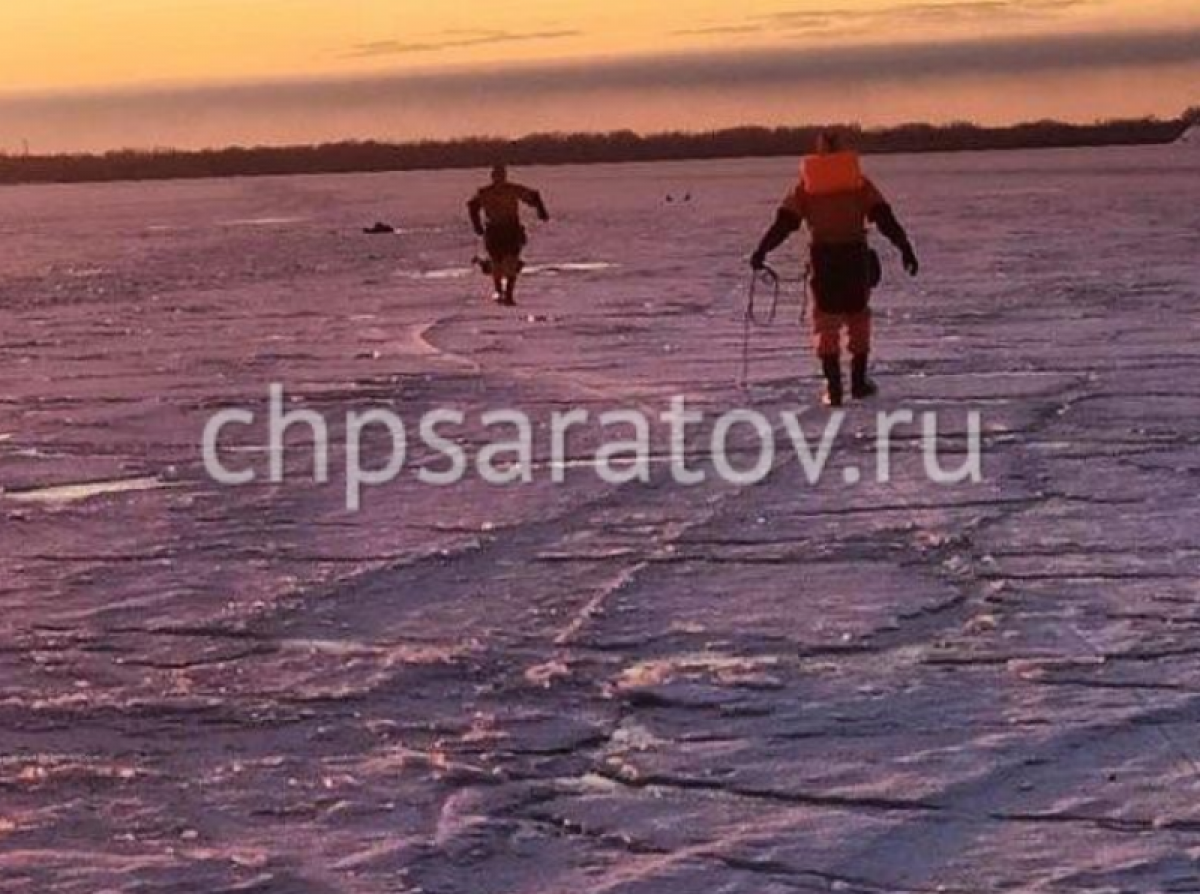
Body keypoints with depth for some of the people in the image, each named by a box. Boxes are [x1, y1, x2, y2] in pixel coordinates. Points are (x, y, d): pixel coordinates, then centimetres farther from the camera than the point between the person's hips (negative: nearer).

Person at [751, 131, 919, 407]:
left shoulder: (806, 185, 9)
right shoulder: (859, 182, 8)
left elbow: (783, 223, 1)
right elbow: (885, 218, 0)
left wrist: (761, 251, 1)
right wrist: (905, 248, -2)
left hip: (821, 255, 0)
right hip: (855, 255, 0)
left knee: (826, 322, 6)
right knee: (858, 317, 15)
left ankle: (833, 387, -2)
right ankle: (859, 381, 15)